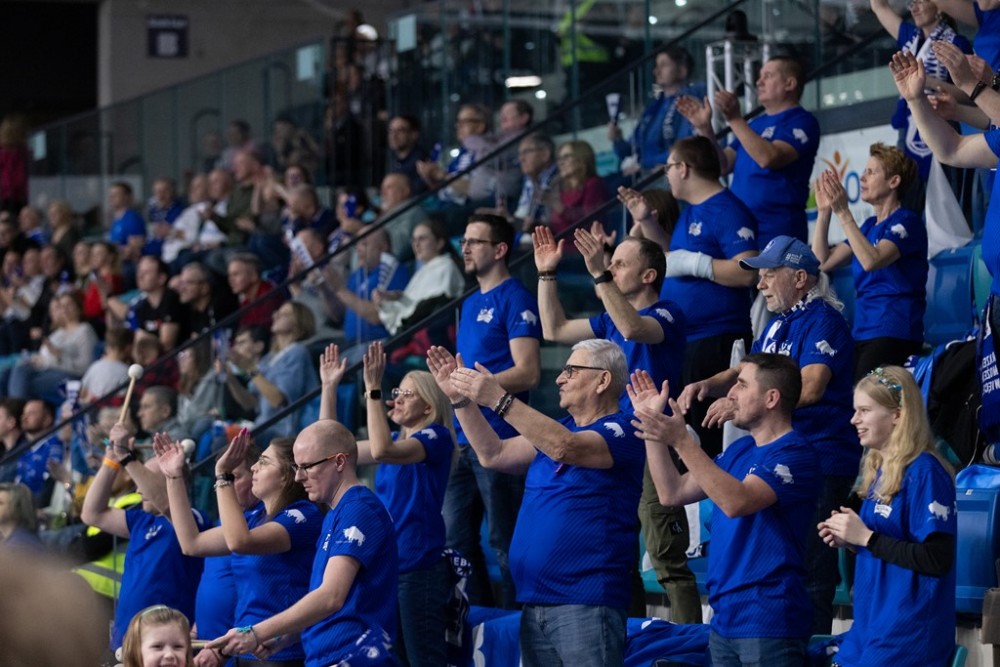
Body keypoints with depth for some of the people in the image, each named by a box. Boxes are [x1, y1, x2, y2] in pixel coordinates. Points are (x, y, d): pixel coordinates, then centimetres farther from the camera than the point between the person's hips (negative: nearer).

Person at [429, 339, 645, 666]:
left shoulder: (621, 431, -7)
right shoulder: (556, 429, 19)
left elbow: (565, 447, -25)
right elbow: (494, 454, 16)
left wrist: (498, 398, -26)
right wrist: (459, 398, 5)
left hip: (586, 603, -8)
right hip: (535, 602, 8)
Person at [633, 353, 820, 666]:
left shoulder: (795, 454, -11)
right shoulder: (739, 450, 16)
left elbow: (736, 501, -26)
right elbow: (673, 493, 14)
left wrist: (681, 441, -29)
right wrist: (653, 424, 7)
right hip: (725, 617, 8)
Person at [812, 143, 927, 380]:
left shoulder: (906, 222, -6)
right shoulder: (869, 225, 18)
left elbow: (871, 260, -22)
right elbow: (823, 261, 15)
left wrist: (843, 212, -20)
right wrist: (824, 212, 7)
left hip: (893, 333, -8)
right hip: (863, 331, 8)